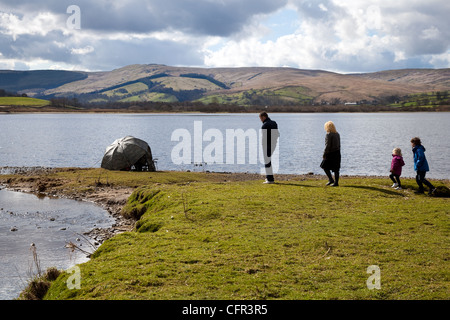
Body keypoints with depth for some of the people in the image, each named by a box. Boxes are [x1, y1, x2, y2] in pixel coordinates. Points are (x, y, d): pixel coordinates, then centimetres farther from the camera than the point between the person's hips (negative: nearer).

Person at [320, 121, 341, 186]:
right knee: (336, 168, 9)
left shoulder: (328, 135, -14)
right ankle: (336, 182, 10)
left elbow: (327, 145, -18)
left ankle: (331, 180, 1)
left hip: (330, 153, -8)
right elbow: (339, 145, 14)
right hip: (337, 153, 8)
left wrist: (324, 154, -11)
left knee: (325, 166, 6)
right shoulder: (337, 134, 10)